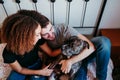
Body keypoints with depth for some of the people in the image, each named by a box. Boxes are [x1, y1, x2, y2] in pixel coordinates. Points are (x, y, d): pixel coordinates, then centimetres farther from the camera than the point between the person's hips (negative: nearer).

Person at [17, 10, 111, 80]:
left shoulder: (63, 29, -25)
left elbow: (91, 46, -28)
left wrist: (70, 61, -34)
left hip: (83, 54, 1)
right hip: (65, 61, 0)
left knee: (103, 41, -29)